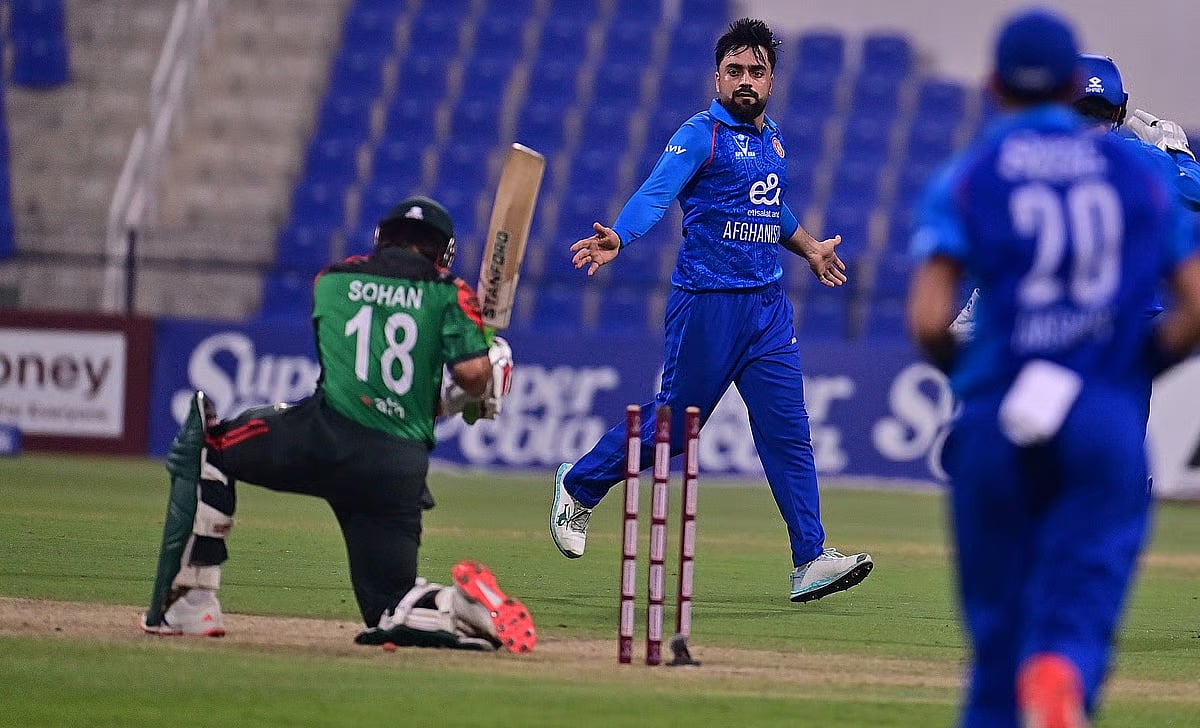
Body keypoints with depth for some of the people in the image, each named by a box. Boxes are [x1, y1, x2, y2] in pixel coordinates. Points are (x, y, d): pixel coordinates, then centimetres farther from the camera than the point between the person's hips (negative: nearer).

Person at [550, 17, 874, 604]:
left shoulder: (771, 138, 15)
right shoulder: (700, 135, -8)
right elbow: (656, 192, -22)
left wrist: (809, 249, 46)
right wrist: (616, 238, -40)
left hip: (768, 307, 6)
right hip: (707, 305, -6)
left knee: (788, 429, -2)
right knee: (673, 423, 1)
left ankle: (810, 561, -5)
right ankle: (579, 485, 26)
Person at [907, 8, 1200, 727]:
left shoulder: (969, 175, 2)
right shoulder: (1139, 171, 7)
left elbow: (929, 320, -8)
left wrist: (959, 367, 8)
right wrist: (1133, 367, 11)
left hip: (995, 425, -1)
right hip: (1109, 421, 1)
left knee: (998, 617, 8)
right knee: (1079, 610, 0)